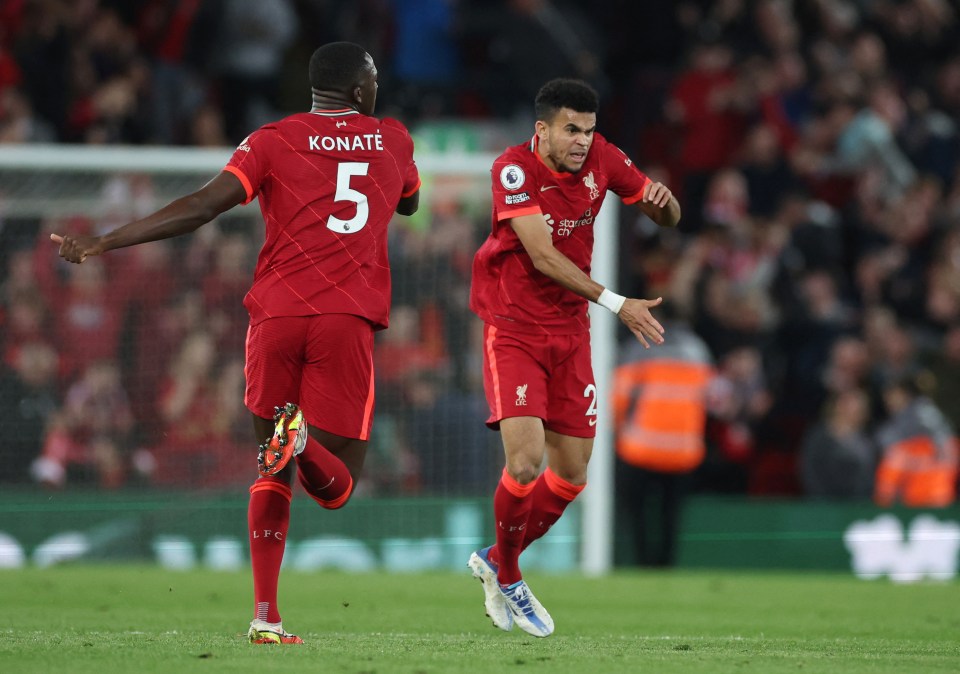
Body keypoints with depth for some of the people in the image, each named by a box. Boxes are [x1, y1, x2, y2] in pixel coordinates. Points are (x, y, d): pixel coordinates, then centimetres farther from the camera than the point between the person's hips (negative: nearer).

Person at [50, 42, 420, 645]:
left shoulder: (274, 141, 7)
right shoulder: (393, 140, 14)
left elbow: (202, 207, -6)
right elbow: (409, 203, 36)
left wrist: (102, 243, -4)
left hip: (277, 313, 1)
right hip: (347, 321, -1)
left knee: (273, 476, 14)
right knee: (338, 486, 4)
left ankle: (266, 616, 3)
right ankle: (302, 439, -32)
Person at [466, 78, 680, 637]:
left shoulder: (601, 157, -3)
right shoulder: (514, 168, -18)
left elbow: (668, 218, 7)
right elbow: (543, 257, -25)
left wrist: (662, 198, -18)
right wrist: (617, 304, -31)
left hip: (570, 333, 5)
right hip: (514, 332, -5)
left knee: (572, 475, 6)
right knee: (526, 461, -19)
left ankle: (497, 561, 30)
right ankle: (507, 575, 6)